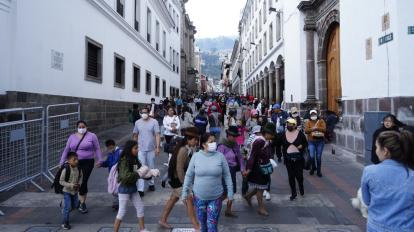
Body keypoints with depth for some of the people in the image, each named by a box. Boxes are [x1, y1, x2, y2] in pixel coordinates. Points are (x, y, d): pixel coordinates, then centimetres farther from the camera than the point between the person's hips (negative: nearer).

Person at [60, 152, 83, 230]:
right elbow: (61, 181, -19)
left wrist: (79, 184, -9)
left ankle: (65, 211, 51)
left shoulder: (79, 169, -9)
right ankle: (65, 223, 11)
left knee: (74, 205, 19)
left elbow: (80, 177, 9)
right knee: (68, 207, -6)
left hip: (75, 191, 5)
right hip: (67, 191, -5)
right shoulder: (66, 169, -24)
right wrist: (71, 185, -27)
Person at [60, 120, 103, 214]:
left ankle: (82, 203, 9)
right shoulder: (72, 137, 10)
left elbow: (97, 148, 2)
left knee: (83, 182, -7)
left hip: (87, 163, -3)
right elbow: (66, 150, 13)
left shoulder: (92, 136, 1)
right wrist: (62, 162, 10)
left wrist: (100, 160, -4)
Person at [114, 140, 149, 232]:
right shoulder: (124, 161, -20)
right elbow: (125, 176, -32)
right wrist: (138, 174, -28)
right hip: (124, 188, -8)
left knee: (140, 207, 13)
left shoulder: (135, 160, 3)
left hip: (133, 187, 8)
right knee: (122, 212, 1)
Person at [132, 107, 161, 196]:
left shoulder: (154, 122, -7)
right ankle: (140, 189, -2)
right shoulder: (137, 123, 1)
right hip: (141, 149, 1)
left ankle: (151, 184, 34)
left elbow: (157, 135, -8)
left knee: (151, 167, 14)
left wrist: (158, 147, -13)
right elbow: (135, 135, 9)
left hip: (151, 149, -1)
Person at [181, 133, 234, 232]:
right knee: (202, 224, 17)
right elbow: (189, 175, 0)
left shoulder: (220, 156, -7)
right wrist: (185, 192, 1)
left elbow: (227, 175, 0)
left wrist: (230, 192, 0)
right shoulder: (196, 156, -8)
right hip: (199, 197, 1)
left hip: (215, 198, -1)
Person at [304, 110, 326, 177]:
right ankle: (313, 167, 21)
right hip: (311, 141, 0)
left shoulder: (321, 121, 1)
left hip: (320, 141, 0)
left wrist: (317, 128, -22)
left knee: (318, 157, 5)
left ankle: (319, 171, 20)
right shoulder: (308, 122, 2)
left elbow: (324, 129, -12)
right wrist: (312, 129, -23)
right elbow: (306, 131, -9)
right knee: (312, 156, -8)